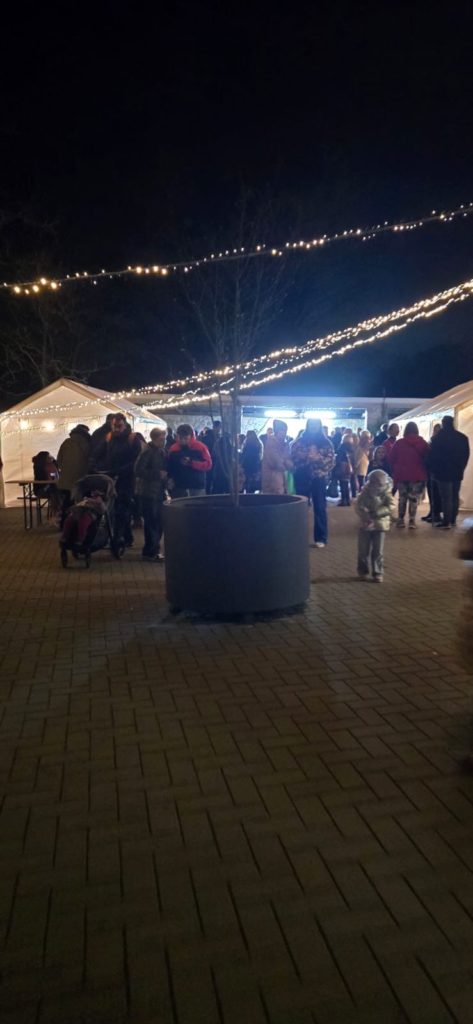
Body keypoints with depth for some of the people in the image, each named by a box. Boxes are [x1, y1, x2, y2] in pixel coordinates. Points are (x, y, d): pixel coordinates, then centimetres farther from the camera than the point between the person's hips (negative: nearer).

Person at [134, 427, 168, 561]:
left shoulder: (162, 452, 12)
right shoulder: (147, 452, -11)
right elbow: (138, 470, -18)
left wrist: (165, 477, 1)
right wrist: (158, 474, -16)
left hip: (158, 491, 8)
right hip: (148, 492, -7)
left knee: (159, 522, 9)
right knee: (151, 522, -5)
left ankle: (151, 549, 21)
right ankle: (151, 552, 4)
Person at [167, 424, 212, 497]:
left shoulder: (201, 447, -3)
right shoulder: (173, 449, 5)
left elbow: (208, 464, -6)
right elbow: (169, 467, 11)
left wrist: (192, 463, -16)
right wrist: (170, 479, -5)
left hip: (197, 488, -2)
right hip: (178, 489, 2)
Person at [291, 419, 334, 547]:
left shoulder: (326, 442, 5)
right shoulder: (300, 441, 6)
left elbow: (330, 460, -4)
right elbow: (294, 457, -3)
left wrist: (318, 457, -19)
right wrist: (307, 456, -18)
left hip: (319, 478, -1)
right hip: (302, 477, 1)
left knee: (320, 508, 2)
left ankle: (320, 538, 9)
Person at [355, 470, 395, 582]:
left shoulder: (386, 494, -5)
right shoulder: (365, 493, -6)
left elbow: (390, 507, -19)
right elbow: (359, 507, -15)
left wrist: (377, 512, -30)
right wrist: (367, 517, -31)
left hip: (381, 525, 0)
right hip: (365, 525, 0)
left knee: (378, 551, 1)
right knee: (364, 551, 7)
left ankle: (378, 573, 11)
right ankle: (363, 571, 22)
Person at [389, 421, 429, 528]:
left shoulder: (399, 443, -1)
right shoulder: (423, 443, -3)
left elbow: (391, 459, 2)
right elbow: (428, 459, 0)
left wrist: (396, 470, 15)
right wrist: (425, 471, 15)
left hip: (402, 475, 1)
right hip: (418, 475, -1)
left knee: (402, 497, 13)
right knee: (414, 498, 1)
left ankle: (400, 519, 12)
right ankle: (412, 521, -3)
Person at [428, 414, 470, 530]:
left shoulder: (438, 438, -7)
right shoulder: (463, 437, 7)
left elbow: (432, 456, -7)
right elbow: (466, 455, 11)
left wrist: (433, 470, 5)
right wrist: (461, 468, 18)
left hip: (443, 472, -5)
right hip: (458, 472, 5)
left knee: (446, 498, -6)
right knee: (455, 496, 13)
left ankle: (446, 522, -8)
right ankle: (453, 520, 17)